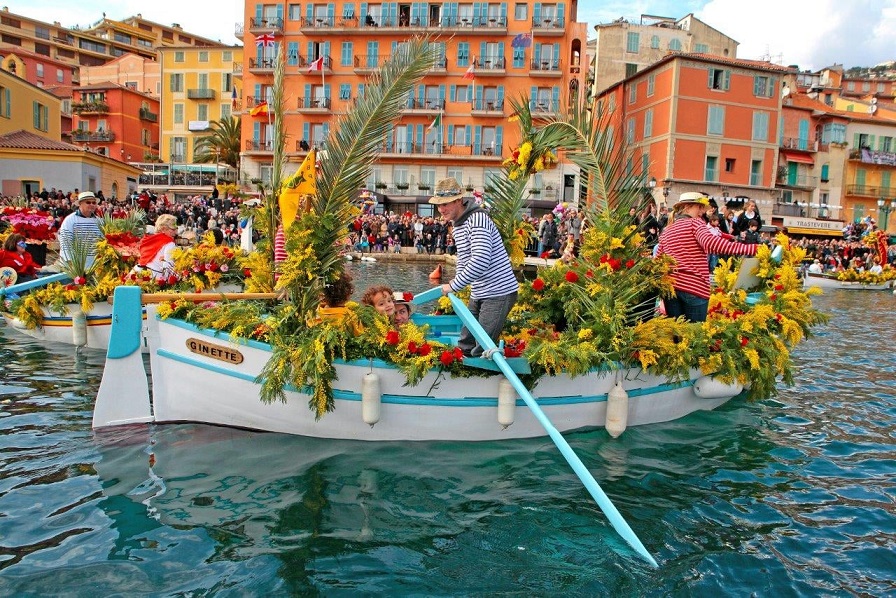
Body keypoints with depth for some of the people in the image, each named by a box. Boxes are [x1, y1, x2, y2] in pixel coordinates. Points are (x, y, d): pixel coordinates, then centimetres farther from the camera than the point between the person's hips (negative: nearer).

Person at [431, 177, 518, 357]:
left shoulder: (478, 219, -19)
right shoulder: (457, 224, 11)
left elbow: (480, 261, -29)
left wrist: (454, 285, -23)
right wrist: (458, 279, 6)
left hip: (499, 293, -10)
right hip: (478, 294, 10)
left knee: (481, 351, -9)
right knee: (464, 345, 14)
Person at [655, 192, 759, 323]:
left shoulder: (666, 230, 17)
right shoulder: (695, 223, -1)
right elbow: (710, 242, -21)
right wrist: (751, 249, -28)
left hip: (670, 286, 6)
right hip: (694, 287, -5)